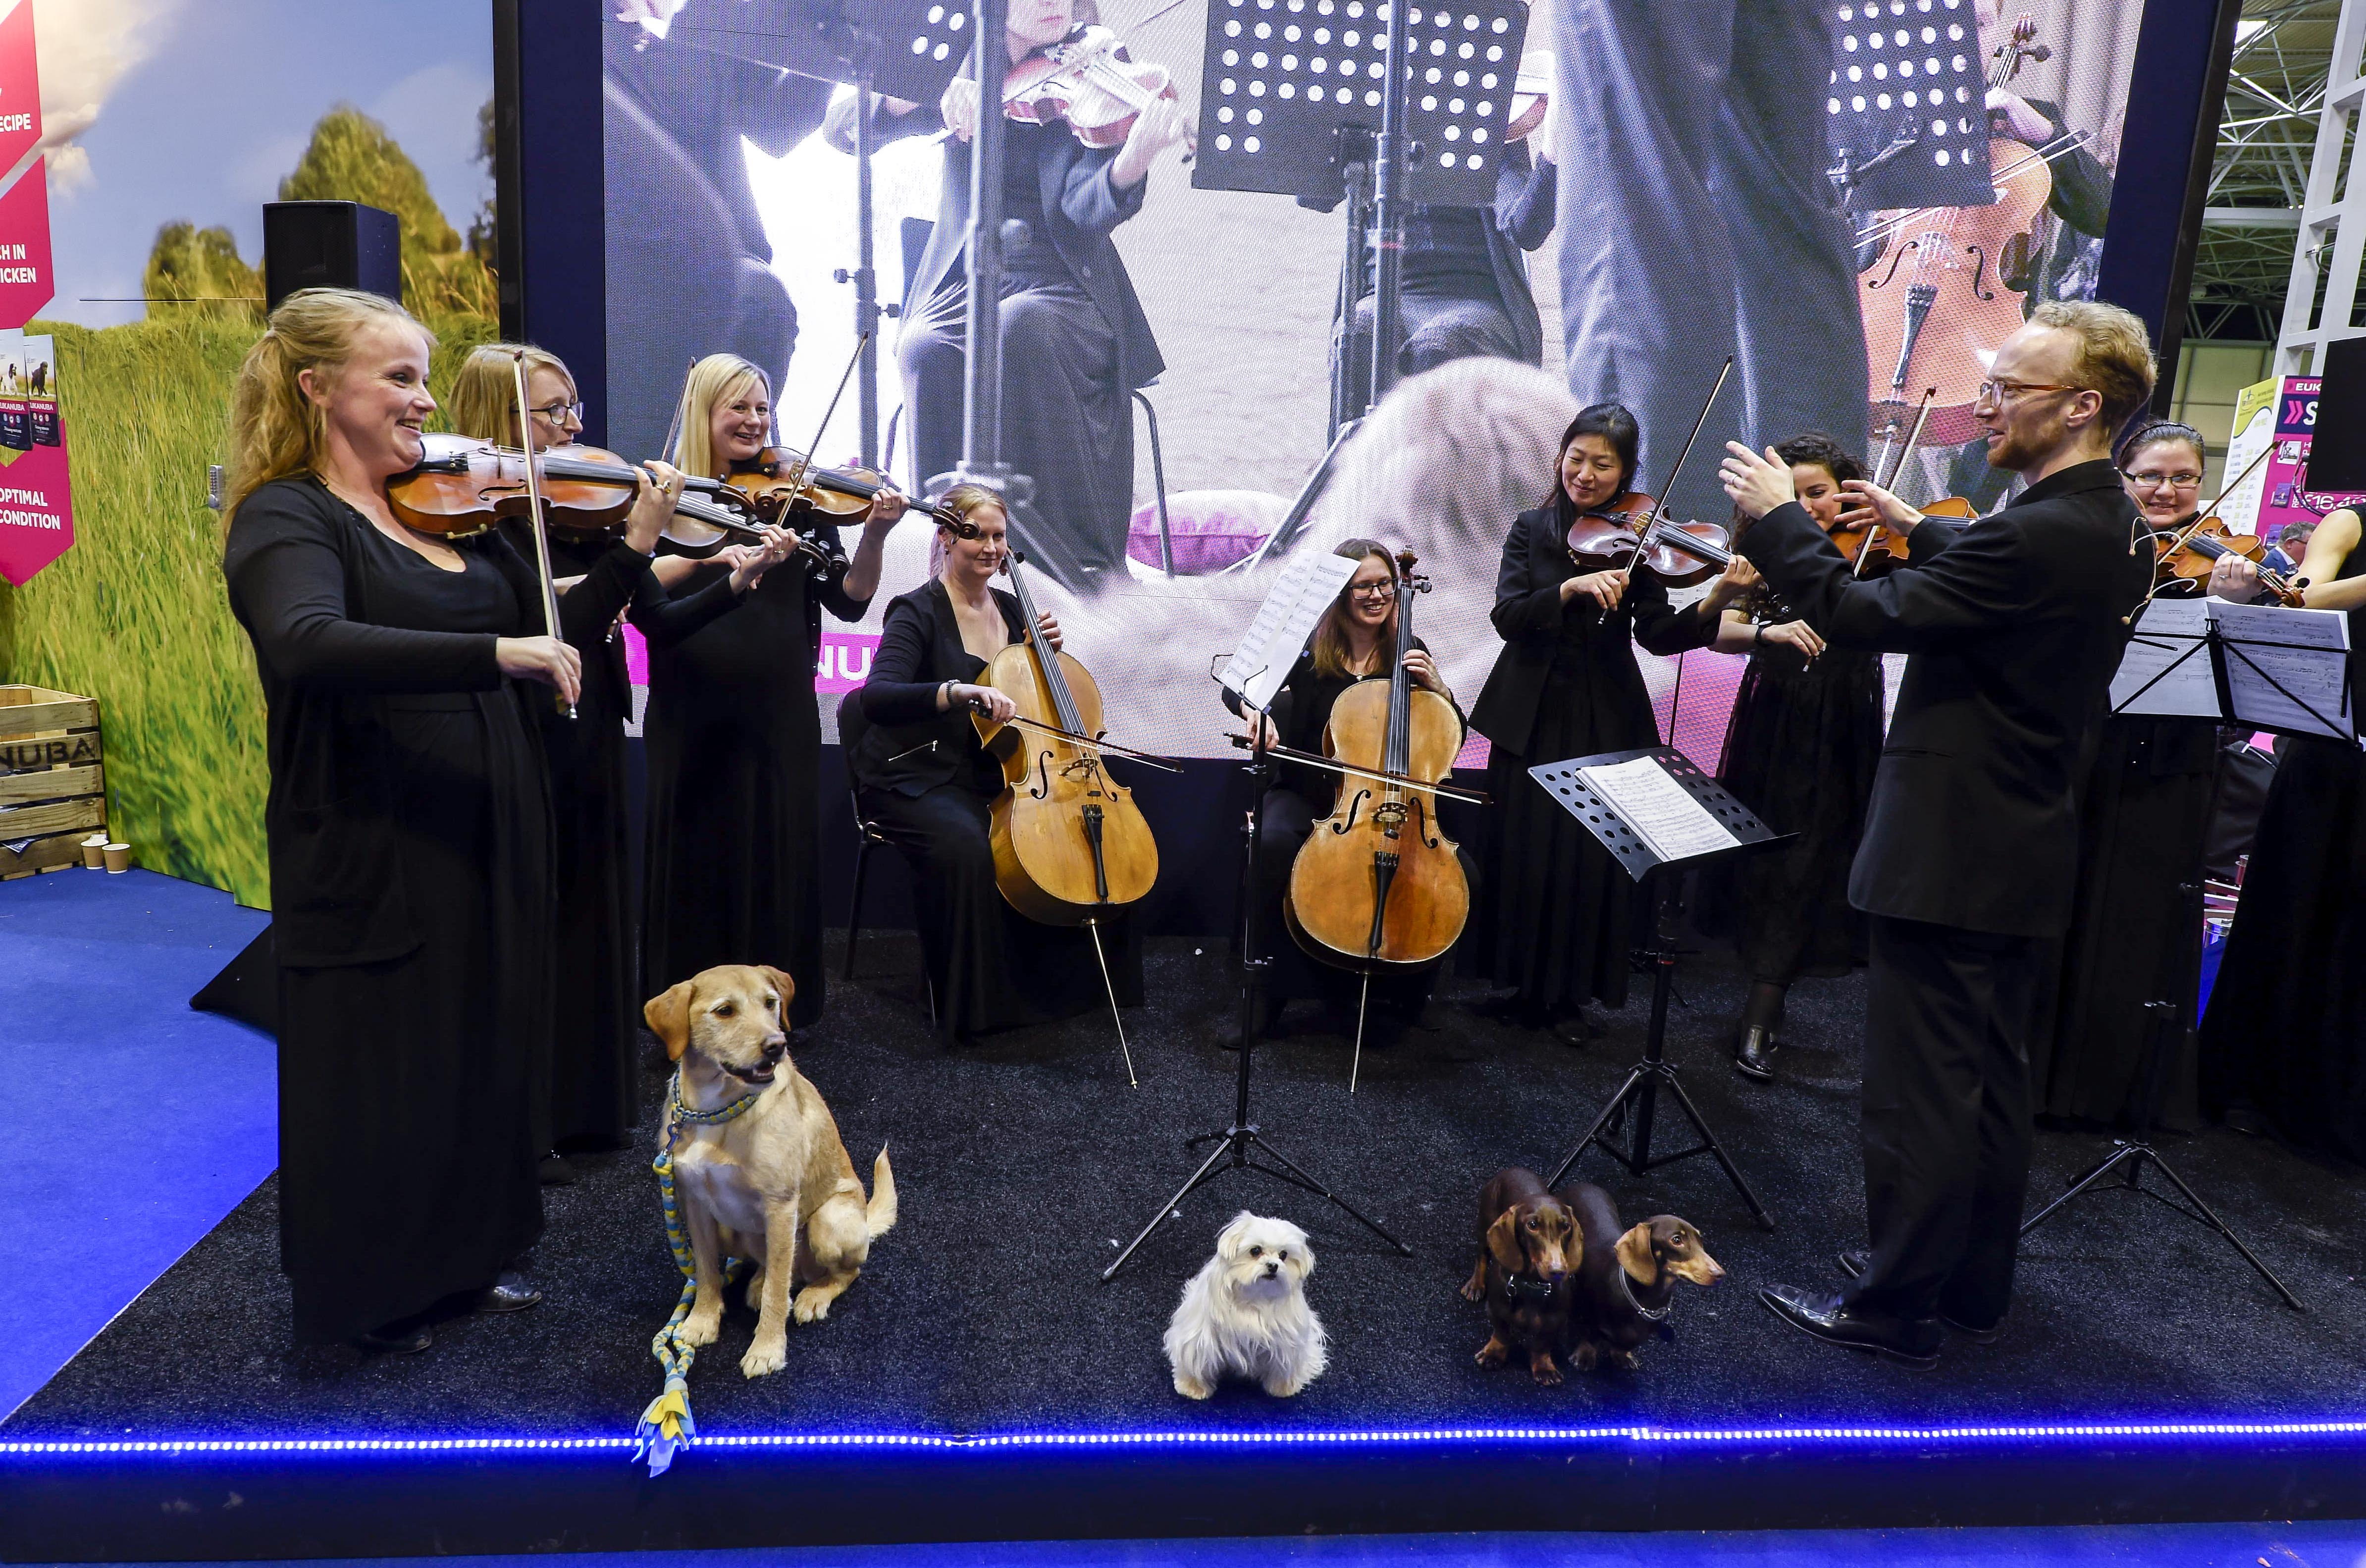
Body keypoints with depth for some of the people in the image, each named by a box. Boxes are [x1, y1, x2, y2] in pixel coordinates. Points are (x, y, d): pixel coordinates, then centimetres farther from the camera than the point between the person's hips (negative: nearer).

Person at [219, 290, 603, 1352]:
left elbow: (549, 630, 9)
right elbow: (308, 647, -33)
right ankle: (370, 1293, 30)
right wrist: (497, 652, -38)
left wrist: (633, 551, -3)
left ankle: (467, 1255, 39)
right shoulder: (288, 519, -12)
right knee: (381, 1074, 8)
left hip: (489, 839, 7)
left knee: (486, 1050, 18)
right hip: (370, 854, -7)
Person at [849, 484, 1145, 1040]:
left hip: (998, 776, 6)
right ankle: (968, 1004, -17)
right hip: (924, 781, -6)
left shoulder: (1010, 609, 10)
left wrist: (1046, 650, 1)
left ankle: (1076, 980, 3)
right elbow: (876, 697, -28)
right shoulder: (918, 612, -10)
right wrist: (957, 691, -43)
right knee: (967, 848, -36)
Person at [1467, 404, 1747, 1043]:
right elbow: (1509, 616, -11)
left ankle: (1569, 992, 15)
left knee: (1593, 857, 1)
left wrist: (1713, 604, -26)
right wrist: (1574, 587, -26)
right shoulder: (1531, 530, 3)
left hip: (1606, 720, 0)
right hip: (1533, 715, 1)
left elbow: (1658, 634, -8)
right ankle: (1525, 983, 20)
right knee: (1525, 850, 4)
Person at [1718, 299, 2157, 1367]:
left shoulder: (2041, 536, -24)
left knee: (1918, 1093, 2)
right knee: (1989, 1081, 19)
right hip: (2026, 850, 10)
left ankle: (1899, 1307, 16)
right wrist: (1919, 534, 26)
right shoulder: (2109, 529, 7)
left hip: (1949, 858, -10)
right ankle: (1974, 1288, 34)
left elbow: (1865, 619, -23)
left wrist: (1777, 519, -12)